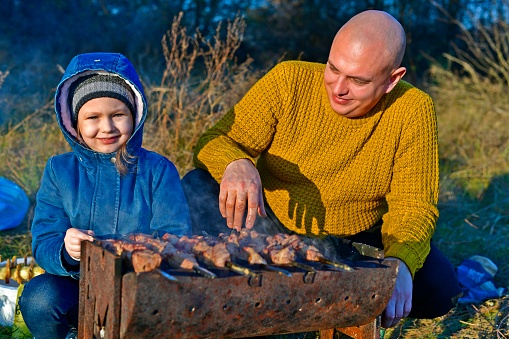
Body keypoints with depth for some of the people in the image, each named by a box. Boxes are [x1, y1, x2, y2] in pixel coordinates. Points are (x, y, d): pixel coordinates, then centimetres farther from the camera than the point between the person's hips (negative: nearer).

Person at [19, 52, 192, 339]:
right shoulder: (59, 171, 4)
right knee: (39, 297, -29)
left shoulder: (158, 170, 0)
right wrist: (65, 250, -28)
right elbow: (43, 244, -3)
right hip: (79, 287, 1)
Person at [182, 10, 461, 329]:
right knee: (197, 189, -23)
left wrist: (400, 261, -37)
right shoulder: (289, 80, -17)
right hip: (271, 226, 0)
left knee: (438, 286, -24)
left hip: (360, 241, 0)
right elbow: (214, 141, -14)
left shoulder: (413, 110, -16)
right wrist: (236, 164, -39)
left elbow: (413, 205, -15)